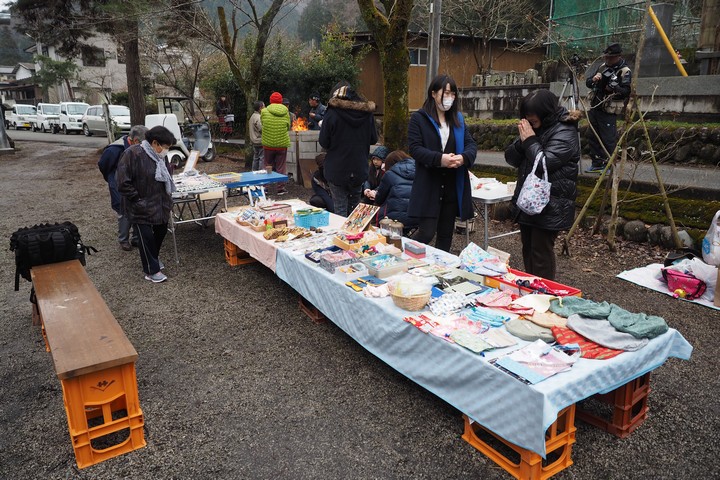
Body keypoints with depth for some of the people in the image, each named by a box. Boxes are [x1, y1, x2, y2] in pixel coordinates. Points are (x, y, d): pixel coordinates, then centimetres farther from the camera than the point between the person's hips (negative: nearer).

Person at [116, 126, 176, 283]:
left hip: (160, 206, 7)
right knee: (146, 237, 2)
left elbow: (167, 180, 15)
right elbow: (123, 183, -21)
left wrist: (168, 203, 10)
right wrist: (138, 200, -17)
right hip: (141, 209, -7)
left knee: (161, 231, 19)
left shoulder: (160, 157, 3)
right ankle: (152, 270, 18)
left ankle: (153, 258, 44)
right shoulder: (132, 154, -20)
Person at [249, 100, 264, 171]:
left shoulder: (253, 116, 14)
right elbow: (262, 129, -21)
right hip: (260, 142, -10)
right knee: (262, 158, -5)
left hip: (255, 142, 10)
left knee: (256, 158, 15)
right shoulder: (258, 118, -18)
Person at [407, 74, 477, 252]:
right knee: (427, 232, -8)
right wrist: (439, 159, -26)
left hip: (453, 186, 5)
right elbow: (414, 148, -11)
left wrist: (463, 157, -16)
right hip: (428, 186, -5)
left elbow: (471, 144, 8)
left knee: (446, 233, 12)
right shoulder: (418, 118, -2)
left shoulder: (458, 118, 14)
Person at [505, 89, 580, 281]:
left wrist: (530, 140, -15)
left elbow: (544, 163, -24)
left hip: (549, 207, -9)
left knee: (541, 254, -4)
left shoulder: (564, 133, -14)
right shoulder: (534, 129, 10)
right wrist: (522, 141, -10)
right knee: (528, 251, 16)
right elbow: (511, 158, 8)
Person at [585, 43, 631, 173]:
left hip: (609, 112, -7)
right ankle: (597, 164, 20)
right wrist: (593, 79, -7)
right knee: (592, 136, 10)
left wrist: (615, 87, -31)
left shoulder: (625, 71, -8)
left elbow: (627, 91, -16)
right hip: (595, 107, 7)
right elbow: (588, 83, 14)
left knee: (608, 139, -8)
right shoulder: (602, 66, 12)